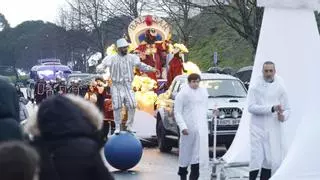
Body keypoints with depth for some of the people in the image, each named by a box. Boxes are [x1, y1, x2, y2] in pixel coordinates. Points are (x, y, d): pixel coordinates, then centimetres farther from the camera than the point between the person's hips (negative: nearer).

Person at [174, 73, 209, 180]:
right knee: (186, 151, 6)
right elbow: (177, 112, -7)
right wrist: (182, 126, -18)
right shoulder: (183, 93, -5)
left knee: (198, 152, -3)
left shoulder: (203, 92, 12)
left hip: (201, 127, 4)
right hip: (188, 127, -4)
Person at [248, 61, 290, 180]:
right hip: (258, 128, -3)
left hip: (273, 129, 3)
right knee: (257, 159, -7)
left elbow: (287, 109, 12)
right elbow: (251, 107, -11)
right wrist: (272, 108, -20)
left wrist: (283, 116, -13)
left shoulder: (280, 88, 8)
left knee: (272, 160, 3)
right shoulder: (255, 87, 0)